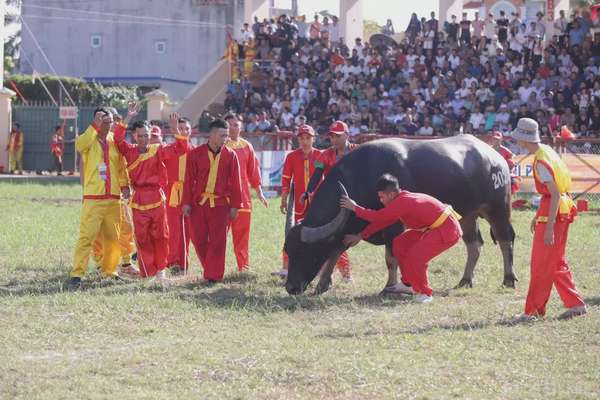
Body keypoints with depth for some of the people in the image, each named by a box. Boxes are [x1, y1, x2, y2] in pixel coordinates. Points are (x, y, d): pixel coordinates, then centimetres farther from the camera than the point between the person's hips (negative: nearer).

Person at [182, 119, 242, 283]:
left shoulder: (230, 155, 1)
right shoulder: (196, 154, 0)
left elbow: (235, 183, 4)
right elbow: (189, 180, 3)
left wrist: (234, 206, 1)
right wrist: (187, 203, -1)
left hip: (220, 204, -1)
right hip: (199, 202, 1)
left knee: (218, 240, -1)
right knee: (199, 239, 3)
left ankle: (213, 275, 5)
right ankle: (210, 268, 22)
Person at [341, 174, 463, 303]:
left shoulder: (402, 203, -24)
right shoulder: (402, 199, 7)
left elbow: (378, 217, -22)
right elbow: (382, 220, 12)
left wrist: (355, 208, -13)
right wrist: (360, 236, 11)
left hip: (448, 230, -11)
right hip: (433, 227, 11)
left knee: (415, 257, -19)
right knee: (400, 243, 12)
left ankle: (424, 294, 0)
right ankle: (408, 283, 26)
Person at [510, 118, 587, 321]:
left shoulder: (541, 162, -21)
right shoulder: (546, 151, 8)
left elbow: (555, 194, -24)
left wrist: (549, 227, -25)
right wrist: (538, 216, 23)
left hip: (554, 212, -10)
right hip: (563, 211, 10)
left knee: (541, 264, -2)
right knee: (557, 263, 16)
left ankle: (533, 310, 4)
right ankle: (576, 304, 18)